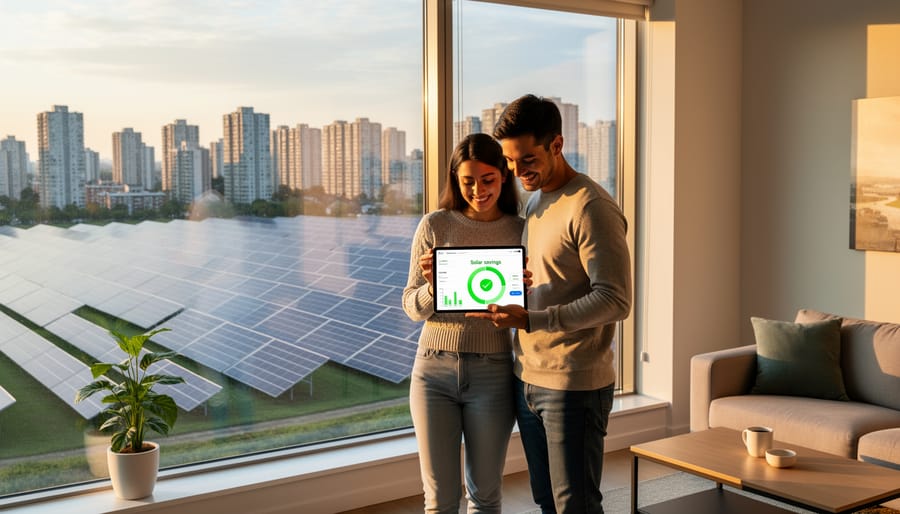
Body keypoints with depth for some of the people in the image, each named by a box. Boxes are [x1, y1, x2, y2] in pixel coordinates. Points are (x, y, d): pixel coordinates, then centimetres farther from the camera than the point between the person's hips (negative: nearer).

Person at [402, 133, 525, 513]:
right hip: (434, 370, 0)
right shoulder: (434, 226, 0)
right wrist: (432, 287, -19)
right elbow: (412, 308, 2)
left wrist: (524, 291, -19)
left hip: (492, 372, 0)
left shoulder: (521, 232, 0)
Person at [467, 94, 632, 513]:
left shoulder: (591, 208, -15)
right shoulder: (534, 203, 13)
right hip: (527, 378, 9)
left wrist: (531, 320, -27)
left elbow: (615, 300, -21)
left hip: (575, 386, -8)